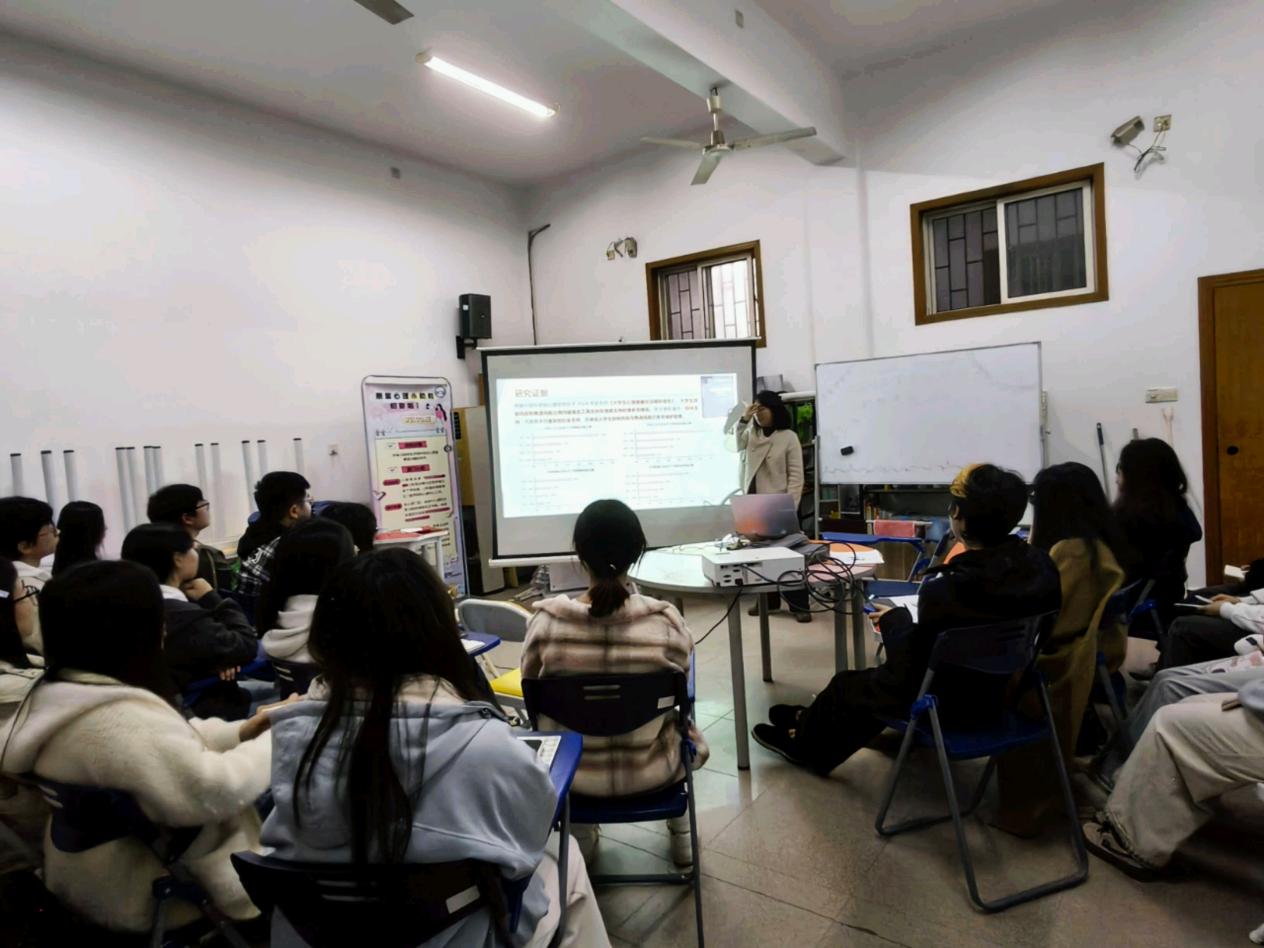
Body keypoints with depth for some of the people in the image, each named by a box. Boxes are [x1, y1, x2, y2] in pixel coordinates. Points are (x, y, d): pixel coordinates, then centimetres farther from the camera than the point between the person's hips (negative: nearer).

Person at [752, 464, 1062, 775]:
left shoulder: (946, 588, -34)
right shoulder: (1041, 565, -14)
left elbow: (909, 669, -22)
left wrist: (894, 620, -3)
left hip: (948, 701, -6)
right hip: (999, 687, 7)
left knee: (845, 686, 20)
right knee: (876, 678, 29)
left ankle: (803, 743, 47)